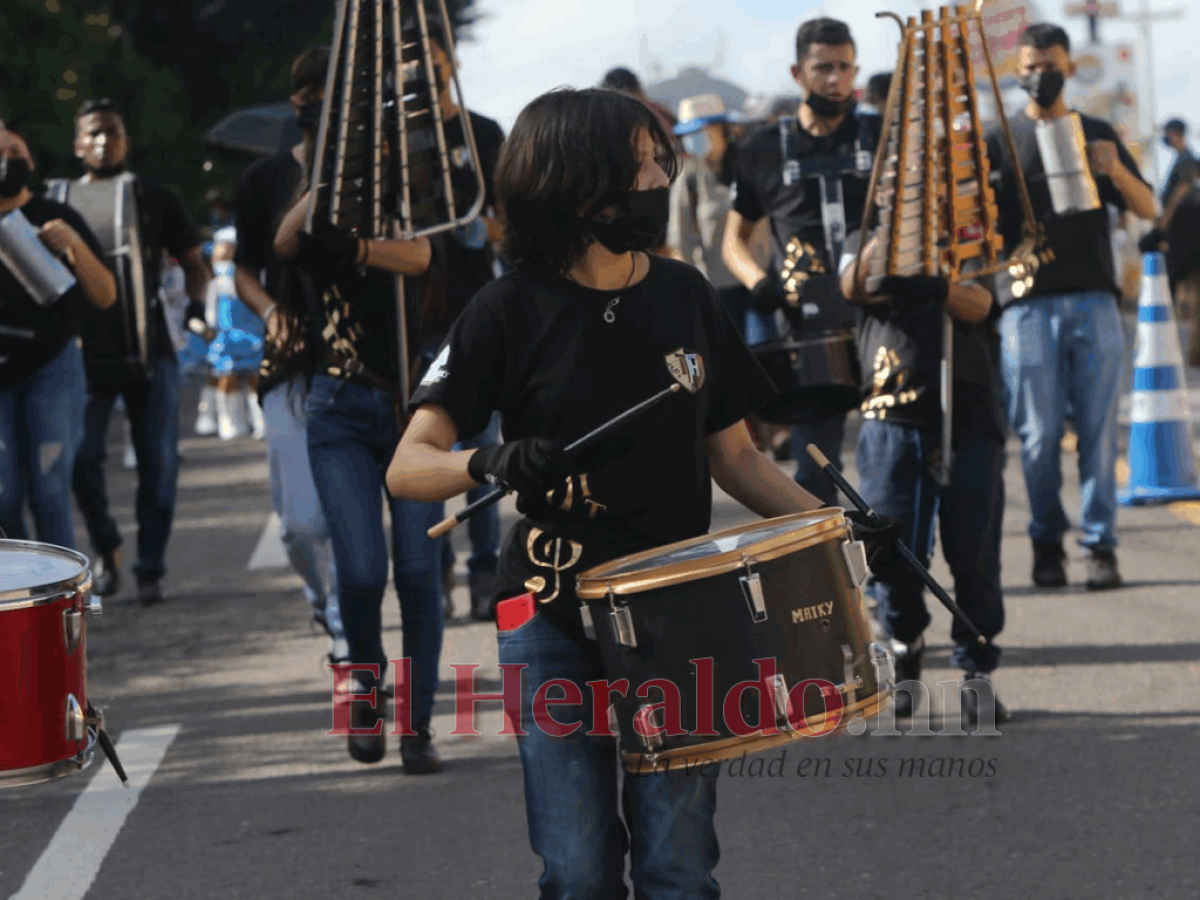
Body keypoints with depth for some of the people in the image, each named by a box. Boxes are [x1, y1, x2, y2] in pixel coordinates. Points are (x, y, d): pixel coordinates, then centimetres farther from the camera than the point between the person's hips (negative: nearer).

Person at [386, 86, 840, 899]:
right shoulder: (514, 311, -5)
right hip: (555, 617, -2)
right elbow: (408, 466, -8)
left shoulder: (686, 297, 6)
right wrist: (493, 463, -28)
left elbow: (735, 457, 13)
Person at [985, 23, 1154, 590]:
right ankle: (1046, 544, 8)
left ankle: (1100, 545, 0)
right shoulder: (1000, 139, 11)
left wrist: (1116, 171, -10)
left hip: (1093, 301, 1)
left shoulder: (1096, 135, 15)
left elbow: (1147, 210, 10)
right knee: (1039, 434, -2)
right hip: (1028, 304, -1)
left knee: (1098, 430, -3)